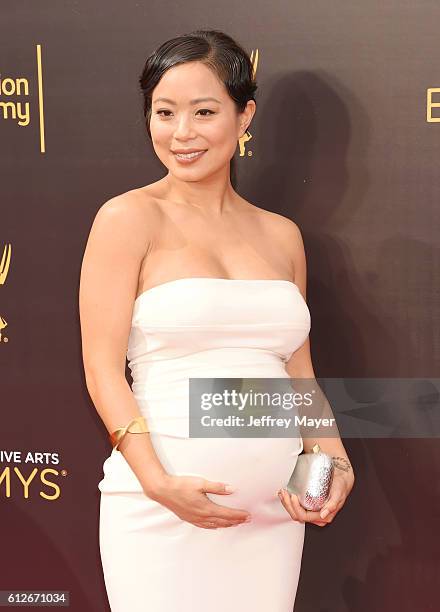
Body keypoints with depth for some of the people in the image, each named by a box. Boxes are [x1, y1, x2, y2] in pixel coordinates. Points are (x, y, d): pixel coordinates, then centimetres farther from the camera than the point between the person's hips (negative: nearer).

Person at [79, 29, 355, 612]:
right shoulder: (128, 218, -3)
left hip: (274, 509, 4)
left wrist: (334, 463, 0)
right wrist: (159, 482, -18)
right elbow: (103, 368, -7)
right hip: (163, 507, -4)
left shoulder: (281, 235, 11)